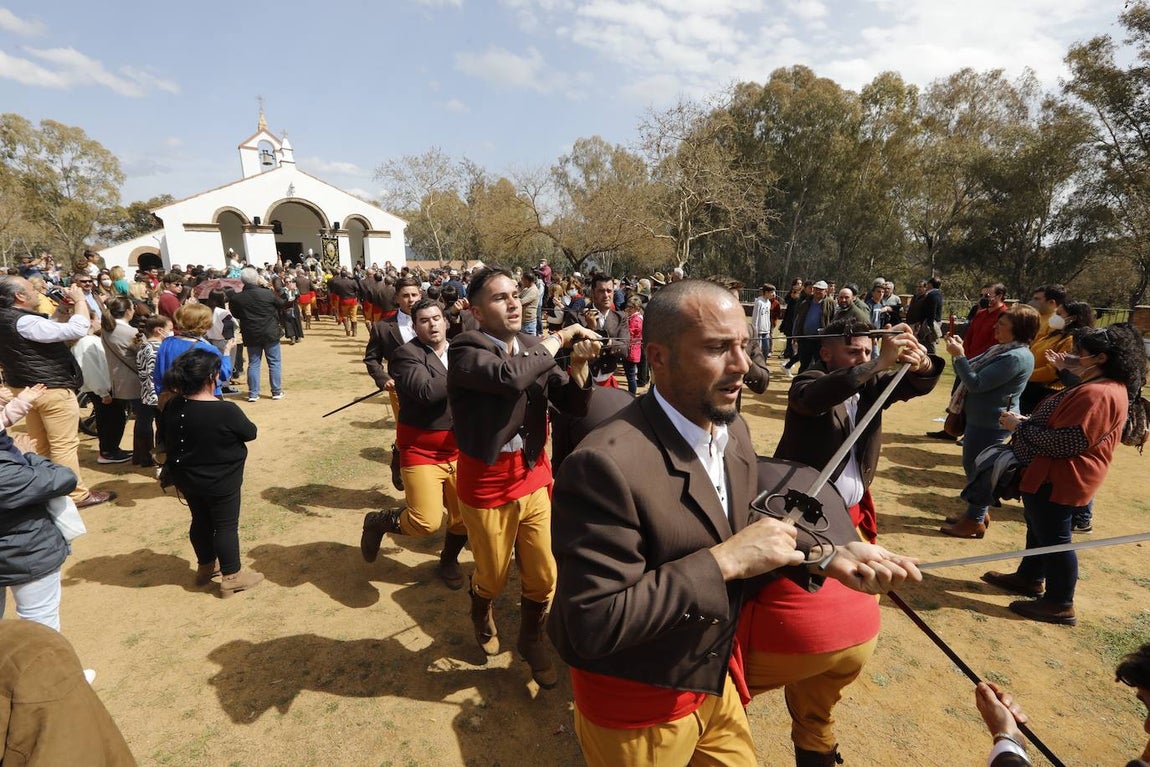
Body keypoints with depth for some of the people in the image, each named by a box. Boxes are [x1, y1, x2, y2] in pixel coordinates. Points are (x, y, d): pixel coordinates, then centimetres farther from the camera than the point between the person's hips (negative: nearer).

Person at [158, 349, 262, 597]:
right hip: (221, 483, -7)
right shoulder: (226, 411, -27)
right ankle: (231, 577, 17)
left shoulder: (172, 406, -7)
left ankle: (205, 566, 39)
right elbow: (250, 433, -11)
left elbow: (164, 440, 7)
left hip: (186, 479, 7)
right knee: (226, 526, 6)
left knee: (200, 521, 22)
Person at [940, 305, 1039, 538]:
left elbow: (976, 383, -25)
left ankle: (975, 522, 16)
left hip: (990, 423, -10)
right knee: (972, 466, 19)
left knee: (977, 469, 2)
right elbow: (976, 371, 12)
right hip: (981, 418, 10)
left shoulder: (1017, 357, -22)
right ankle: (976, 513, 34)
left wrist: (958, 356, -20)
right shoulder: (1004, 348, 9)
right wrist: (960, 351, -2)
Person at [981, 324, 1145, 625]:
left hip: (1058, 479, -11)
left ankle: (1060, 604, 18)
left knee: (1053, 537, 3)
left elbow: (1064, 443, -30)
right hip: (1052, 475, 11)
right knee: (1038, 529, 23)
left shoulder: (1098, 395, -26)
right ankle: (1030, 578, 40)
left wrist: (1020, 426, -20)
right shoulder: (1096, 386, 8)